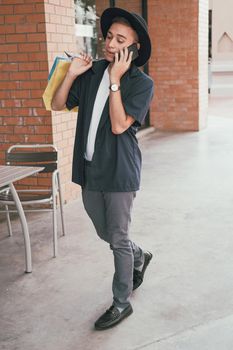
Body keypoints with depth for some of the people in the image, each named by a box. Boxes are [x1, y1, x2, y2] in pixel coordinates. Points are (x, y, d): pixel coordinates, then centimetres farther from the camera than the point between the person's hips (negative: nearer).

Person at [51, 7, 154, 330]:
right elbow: (58, 105, 7)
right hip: (90, 170, 5)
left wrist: (115, 81, -20)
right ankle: (139, 258, 49)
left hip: (119, 172, -5)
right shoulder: (92, 71, 4)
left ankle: (122, 303, 22)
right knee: (105, 234, 20)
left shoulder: (142, 83, -9)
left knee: (118, 239, 5)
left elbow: (119, 125, -20)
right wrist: (71, 75, -7)